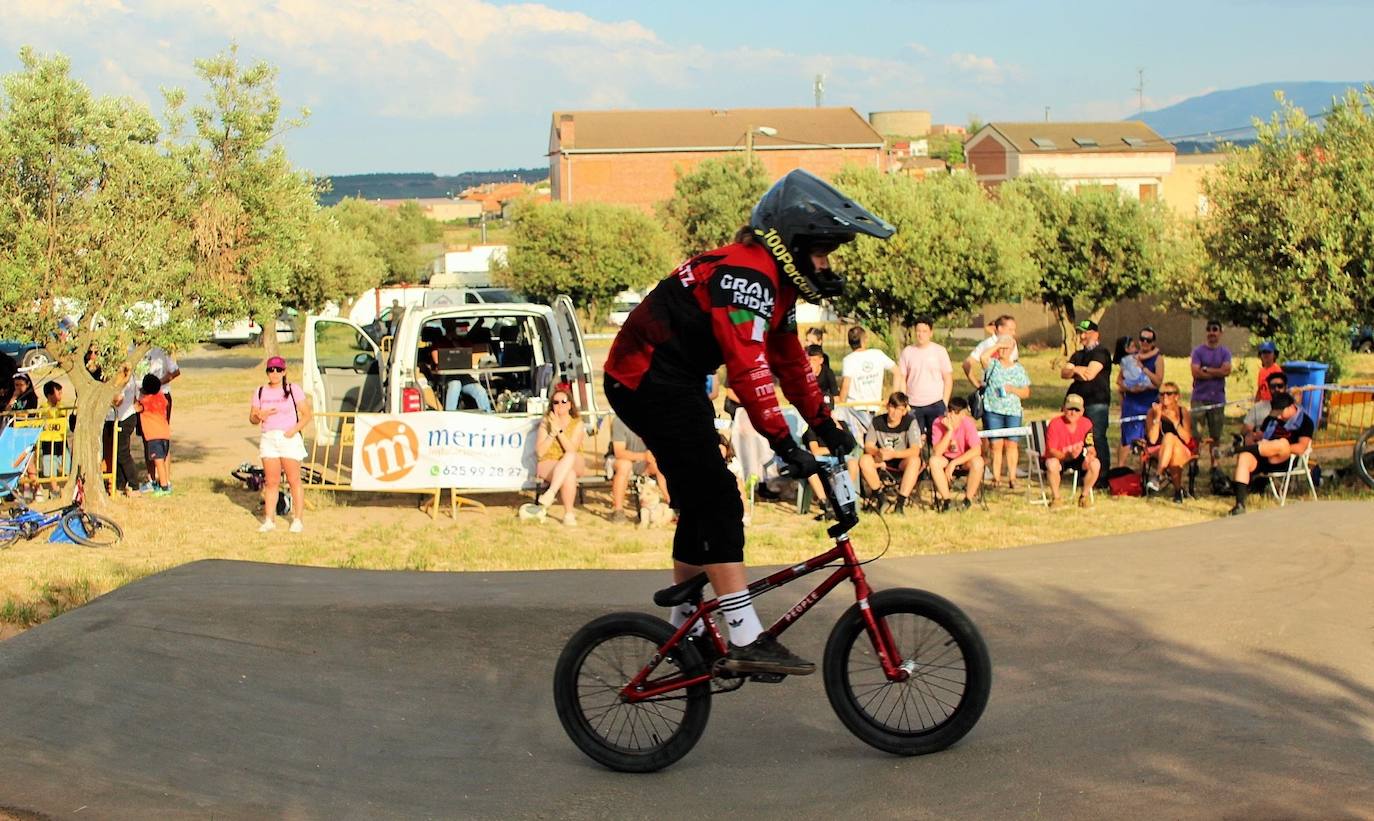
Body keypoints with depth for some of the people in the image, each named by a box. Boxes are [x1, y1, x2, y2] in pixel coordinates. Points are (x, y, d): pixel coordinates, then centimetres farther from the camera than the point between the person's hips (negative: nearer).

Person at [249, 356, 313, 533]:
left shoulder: (294, 390, 1)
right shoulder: (260, 392, 10)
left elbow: (306, 415, 0)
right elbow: (252, 418, 12)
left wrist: (294, 429, -15)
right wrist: (260, 415, -11)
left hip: (289, 438, -3)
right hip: (268, 438, 3)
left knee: (294, 480, -3)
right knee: (271, 482, 4)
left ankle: (298, 519, 3)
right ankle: (269, 520, 9)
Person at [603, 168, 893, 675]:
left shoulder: (777, 281, 12)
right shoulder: (746, 273, -21)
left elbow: (789, 361, 18)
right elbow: (747, 366, -30)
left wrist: (825, 425, 16)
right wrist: (784, 443, -33)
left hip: (673, 384, 11)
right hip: (649, 381, -11)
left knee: (701, 503, 14)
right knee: (718, 503, -15)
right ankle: (747, 641, -18)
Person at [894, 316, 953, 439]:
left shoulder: (940, 351, 1)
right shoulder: (907, 352, 5)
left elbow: (948, 379, 2)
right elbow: (902, 379, 7)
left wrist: (945, 403, -4)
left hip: (936, 404, -2)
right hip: (913, 406, 2)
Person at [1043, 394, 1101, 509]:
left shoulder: (1086, 424, -10)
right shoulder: (1055, 424, -22)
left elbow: (1091, 448, -7)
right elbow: (1051, 451, -26)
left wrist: (1091, 455, -34)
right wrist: (1068, 456, -45)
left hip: (1077, 459, 4)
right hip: (1058, 457, -4)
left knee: (1095, 464, -24)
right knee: (1052, 464, -39)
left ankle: (1085, 496, -3)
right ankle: (1056, 498, -17)